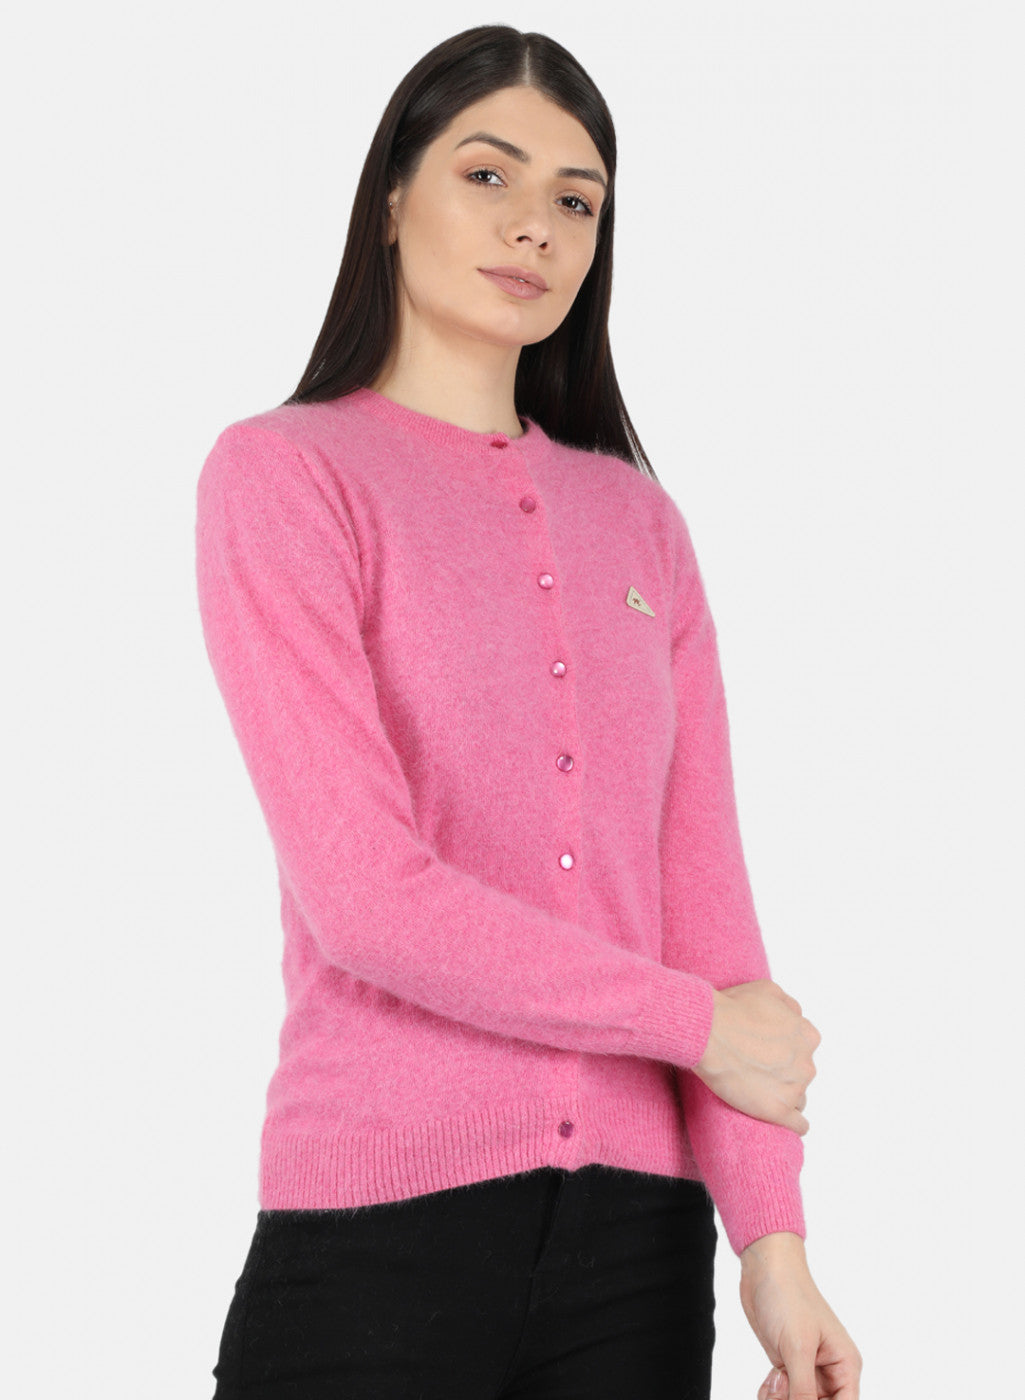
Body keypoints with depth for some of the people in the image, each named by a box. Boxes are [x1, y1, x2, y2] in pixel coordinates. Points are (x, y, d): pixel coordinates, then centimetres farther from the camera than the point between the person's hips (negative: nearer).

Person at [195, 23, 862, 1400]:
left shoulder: (636, 521, 11)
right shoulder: (283, 474, -4)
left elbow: (700, 884, 4)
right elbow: (360, 889, -13)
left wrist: (770, 1237, -5)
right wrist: (695, 1024, -5)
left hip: (637, 1231, 4)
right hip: (379, 1226, -4)